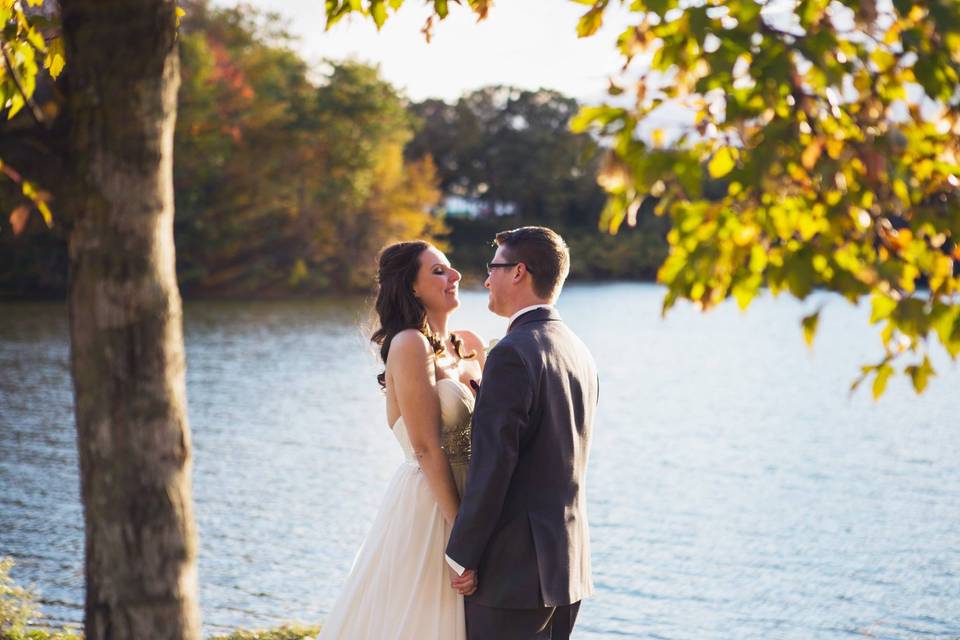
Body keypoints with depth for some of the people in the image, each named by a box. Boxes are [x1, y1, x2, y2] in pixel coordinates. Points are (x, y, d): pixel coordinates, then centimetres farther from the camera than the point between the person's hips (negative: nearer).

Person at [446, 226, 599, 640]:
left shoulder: (513, 353, -16)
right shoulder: (579, 353, 12)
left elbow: (492, 465, -19)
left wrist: (461, 555, -12)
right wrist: (480, 387, 14)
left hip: (513, 567, -9)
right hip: (568, 561, 9)